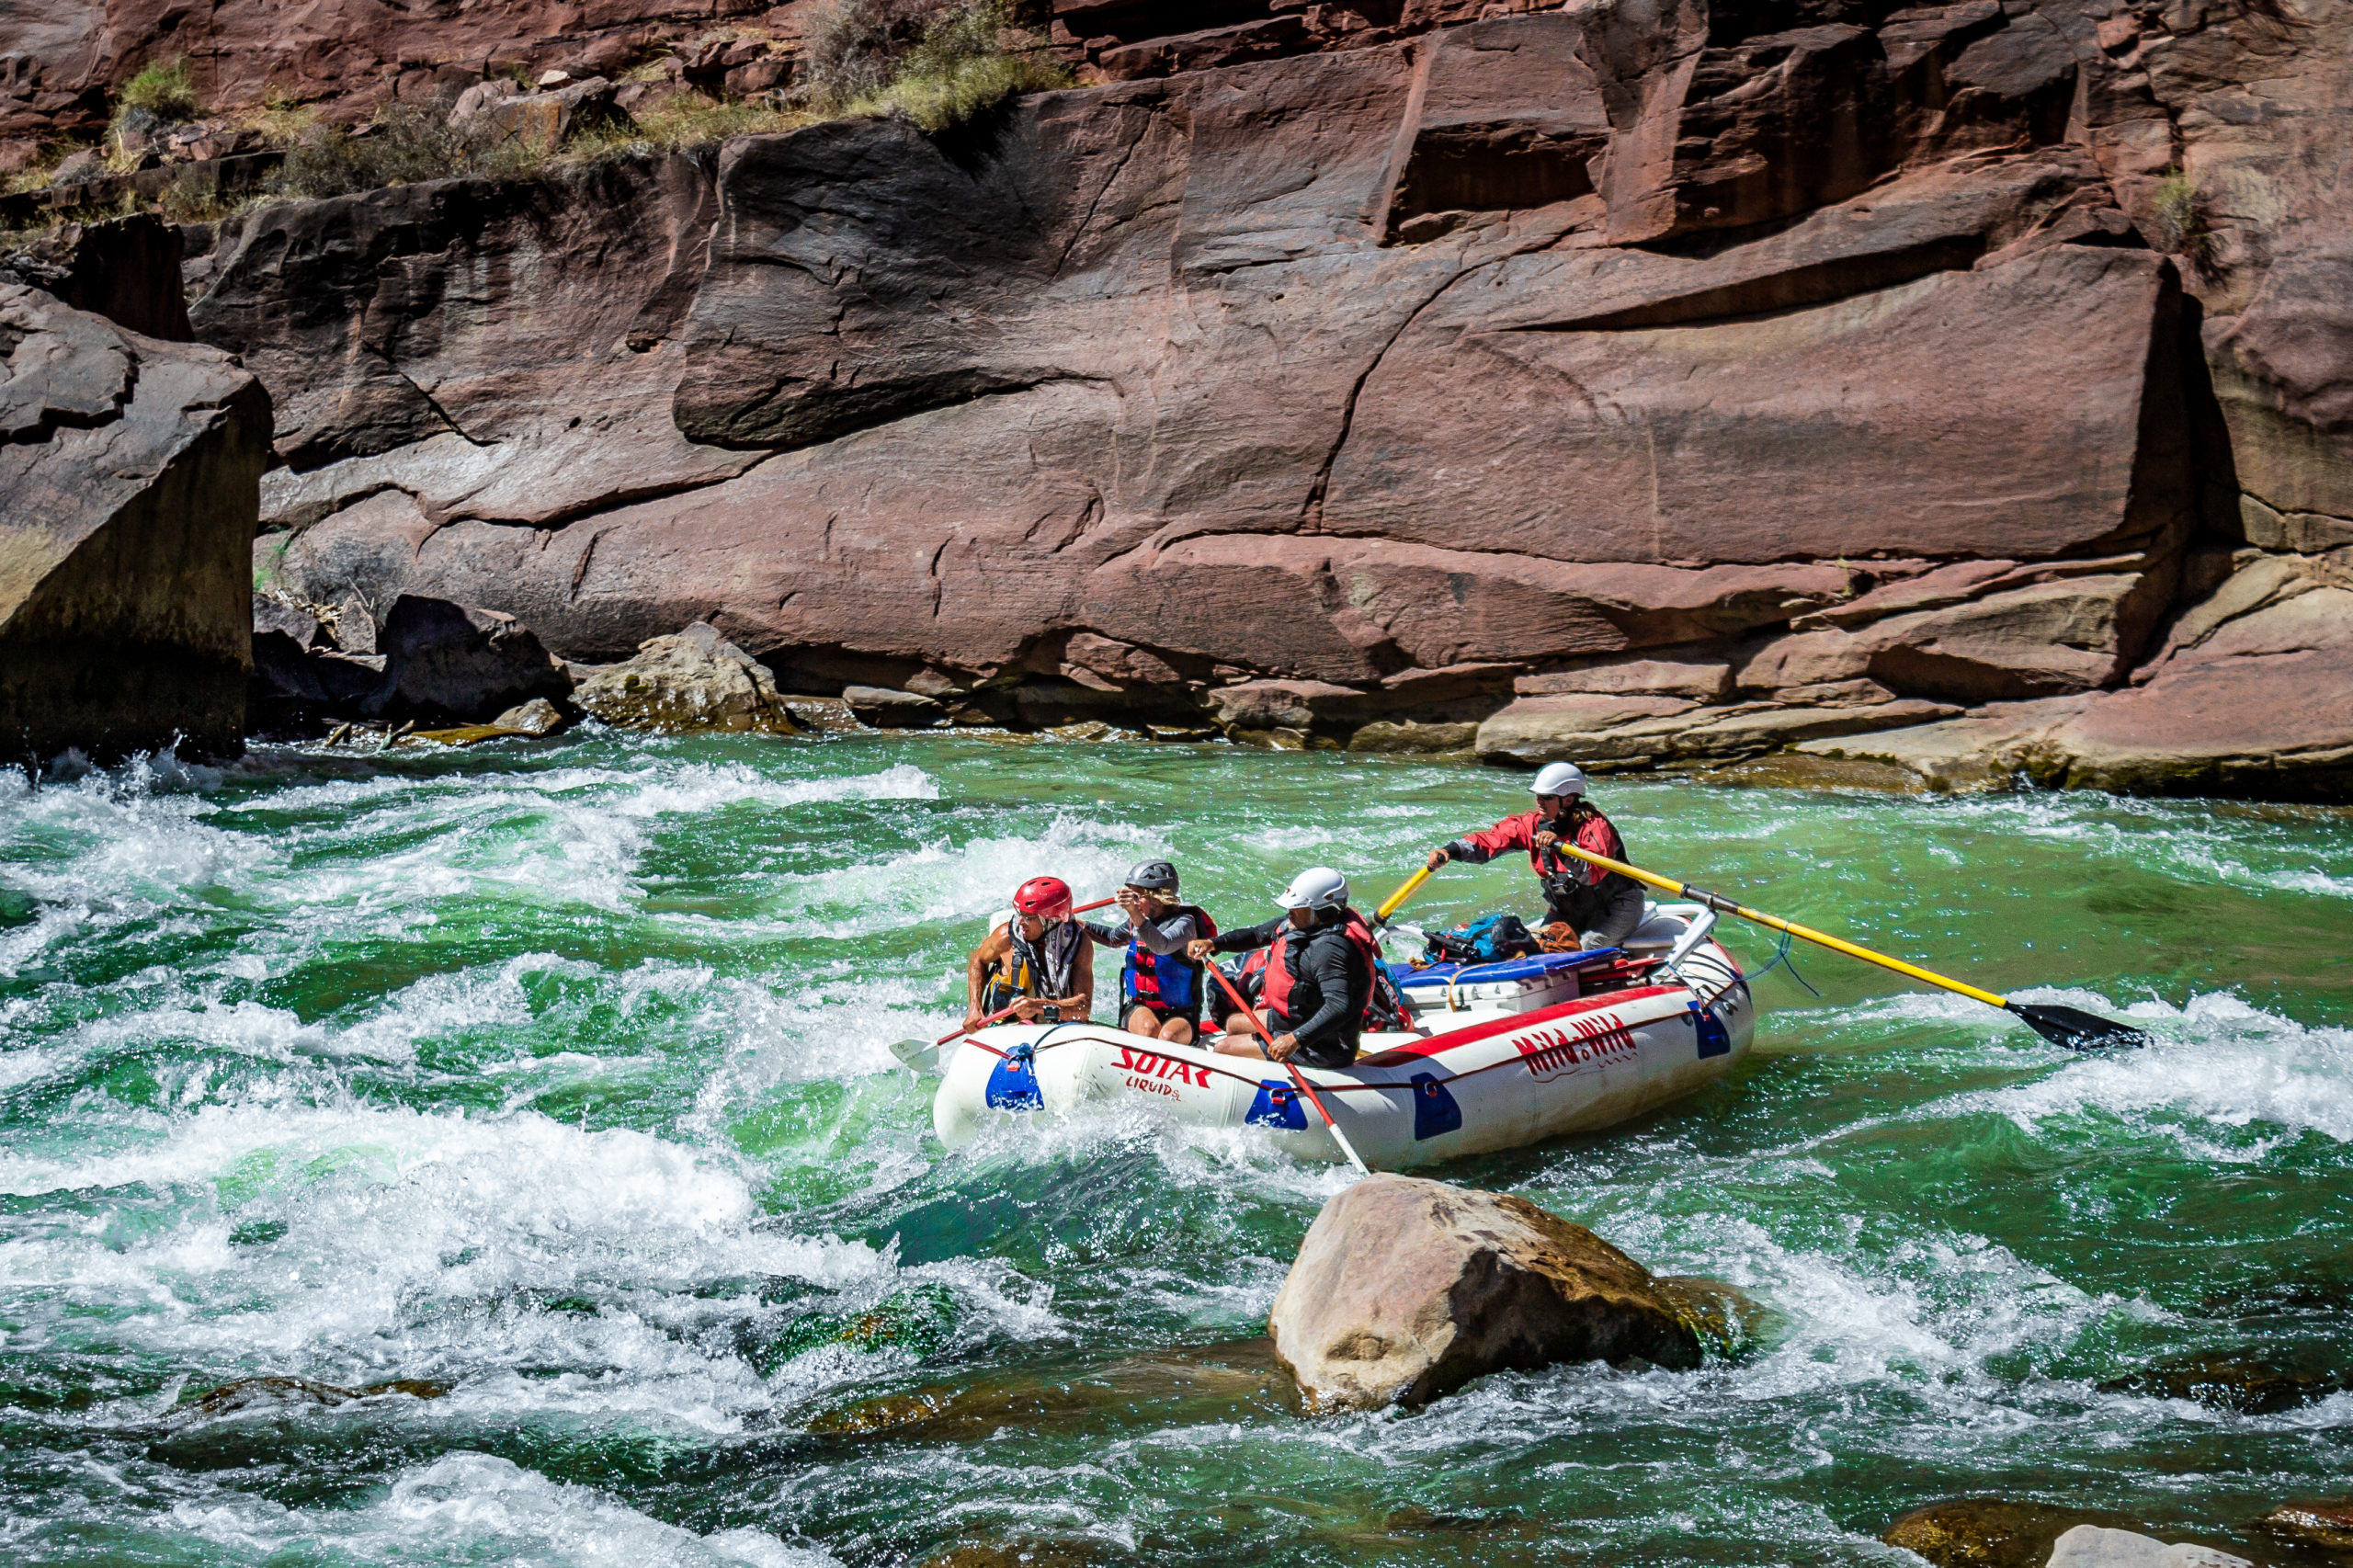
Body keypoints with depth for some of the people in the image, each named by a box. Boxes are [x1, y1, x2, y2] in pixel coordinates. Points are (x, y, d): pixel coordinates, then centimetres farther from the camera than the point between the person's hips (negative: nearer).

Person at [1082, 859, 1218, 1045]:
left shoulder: (1184, 922, -12)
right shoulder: (1136, 922, 6)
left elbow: (1161, 946, -35)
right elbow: (1113, 937, 32)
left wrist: (1135, 914, -48)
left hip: (1179, 1015, -4)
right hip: (1138, 1008, 4)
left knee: (1169, 1037, -37)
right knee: (1149, 1027, -32)